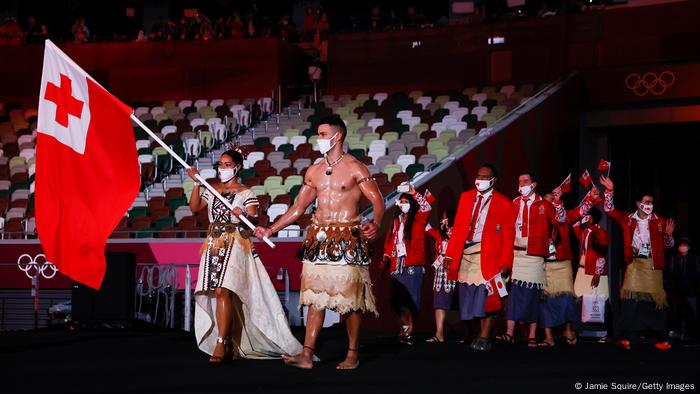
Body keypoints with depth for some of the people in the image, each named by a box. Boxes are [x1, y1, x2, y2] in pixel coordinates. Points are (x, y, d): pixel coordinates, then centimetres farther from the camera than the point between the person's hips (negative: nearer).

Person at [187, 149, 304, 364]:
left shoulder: (246, 193, 3)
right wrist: (197, 184, -3)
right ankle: (229, 344, 8)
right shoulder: (212, 191, 17)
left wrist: (244, 215, -29)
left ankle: (221, 344, -21)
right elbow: (194, 207, 5)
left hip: (235, 244, -5)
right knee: (216, 292, 1)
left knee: (222, 290, -18)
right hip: (213, 244, 5)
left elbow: (253, 217, -8)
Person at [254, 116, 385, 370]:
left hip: (347, 238, -5)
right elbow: (298, 208, 18)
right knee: (315, 296, 1)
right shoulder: (313, 172, 14)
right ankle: (307, 354, -1)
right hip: (319, 237, 5)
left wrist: (375, 223, -32)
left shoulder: (355, 168, -3)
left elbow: (378, 201, -11)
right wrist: (271, 230, 12)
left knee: (350, 297, -1)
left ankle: (353, 354, 9)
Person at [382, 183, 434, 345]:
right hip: (397, 264, 5)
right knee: (397, 298, 2)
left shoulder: (418, 219, 3)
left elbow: (427, 206, -16)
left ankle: (409, 331, -3)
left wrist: (414, 193, -18)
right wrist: (385, 261, 14)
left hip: (413, 264, -5)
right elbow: (389, 242, 17)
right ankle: (405, 329, 12)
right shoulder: (396, 220, 17)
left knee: (411, 299, -7)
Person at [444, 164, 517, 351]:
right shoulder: (466, 197, 14)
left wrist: (505, 263, -10)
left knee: (486, 297, -6)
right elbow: (458, 228, 12)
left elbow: (508, 237, -1)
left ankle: (484, 338, 0)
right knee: (471, 298, 6)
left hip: (488, 255, -4)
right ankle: (482, 334, 18)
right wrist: (450, 255, 5)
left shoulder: (504, 204, 2)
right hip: (465, 254, 4)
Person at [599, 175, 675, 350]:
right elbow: (609, 209, 6)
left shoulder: (659, 222, 6)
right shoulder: (628, 219, 8)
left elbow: (668, 244, 12)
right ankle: (630, 337, -8)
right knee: (632, 298, -7)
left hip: (653, 264, -1)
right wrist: (610, 191, -5)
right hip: (634, 262, 1)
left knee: (655, 299, -1)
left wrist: (668, 235, -10)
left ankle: (663, 339, 6)